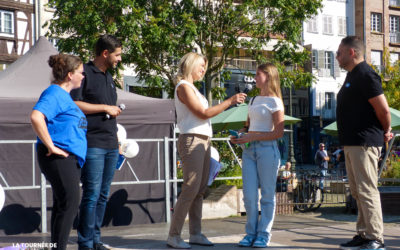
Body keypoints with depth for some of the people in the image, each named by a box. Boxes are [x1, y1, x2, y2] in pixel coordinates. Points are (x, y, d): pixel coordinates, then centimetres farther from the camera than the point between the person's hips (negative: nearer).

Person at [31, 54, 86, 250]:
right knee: (69, 203, -12)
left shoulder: (64, 95, 20)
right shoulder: (54, 94, -12)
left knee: (62, 205, 10)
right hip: (58, 158, -10)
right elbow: (36, 117, -29)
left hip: (70, 158, 10)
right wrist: (51, 146, -25)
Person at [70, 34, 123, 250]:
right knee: (91, 194, -10)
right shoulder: (84, 73, -5)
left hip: (110, 145, 8)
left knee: (103, 195, 9)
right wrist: (105, 108, -12)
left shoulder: (108, 77, 21)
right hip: (92, 144, -8)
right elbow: (73, 104, -16)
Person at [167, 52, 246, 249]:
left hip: (203, 142, 9)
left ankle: (195, 234, 9)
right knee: (190, 189, -13)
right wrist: (230, 101, -12)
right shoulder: (183, 87, -7)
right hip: (191, 141, -9)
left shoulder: (192, 88, 21)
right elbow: (203, 114, -13)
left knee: (200, 190, 6)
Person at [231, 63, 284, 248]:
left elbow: (278, 133, -10)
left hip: (267, 149, -6)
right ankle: (251, 232, 10)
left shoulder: (274, 102, -4)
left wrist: (252, 137, -15)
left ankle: (264, 234, 6)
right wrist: (239, 135, 5)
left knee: (267, 194, 0)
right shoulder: (253, 100, 18)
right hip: (249, 149, 6)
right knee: (249, 194, 1)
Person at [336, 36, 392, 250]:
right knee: (358, 192, 12)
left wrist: (386, 132, -3)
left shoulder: (365, 75, -13)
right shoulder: (352, 76, 19)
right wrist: (384, 133, 18)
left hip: (364, 143, -10)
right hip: (352, 143, 10)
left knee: (366, 190, -10)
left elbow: (383, 109, -18)